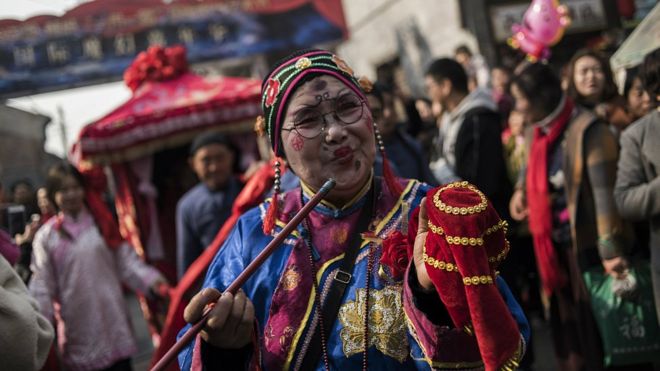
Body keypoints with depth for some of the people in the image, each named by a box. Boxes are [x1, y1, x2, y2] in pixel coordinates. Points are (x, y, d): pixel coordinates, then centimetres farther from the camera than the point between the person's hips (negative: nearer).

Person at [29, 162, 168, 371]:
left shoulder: (102, 224, 6)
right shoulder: (46, 236, 1)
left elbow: (126, 262, 3)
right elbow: (42, 285, 1)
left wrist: (149, 280, -14)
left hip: (112, 317, 1)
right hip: (78, 326, -1)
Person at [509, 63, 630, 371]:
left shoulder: (587, 130, -17)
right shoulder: (538, 131, 6)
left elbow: (604, 192, -24)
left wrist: (610, 250, -31)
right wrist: (520, 189, 7)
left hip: (587, 244, -7)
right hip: (554, 246, 7)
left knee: (596, 327, 1)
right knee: (566, 327, 15)